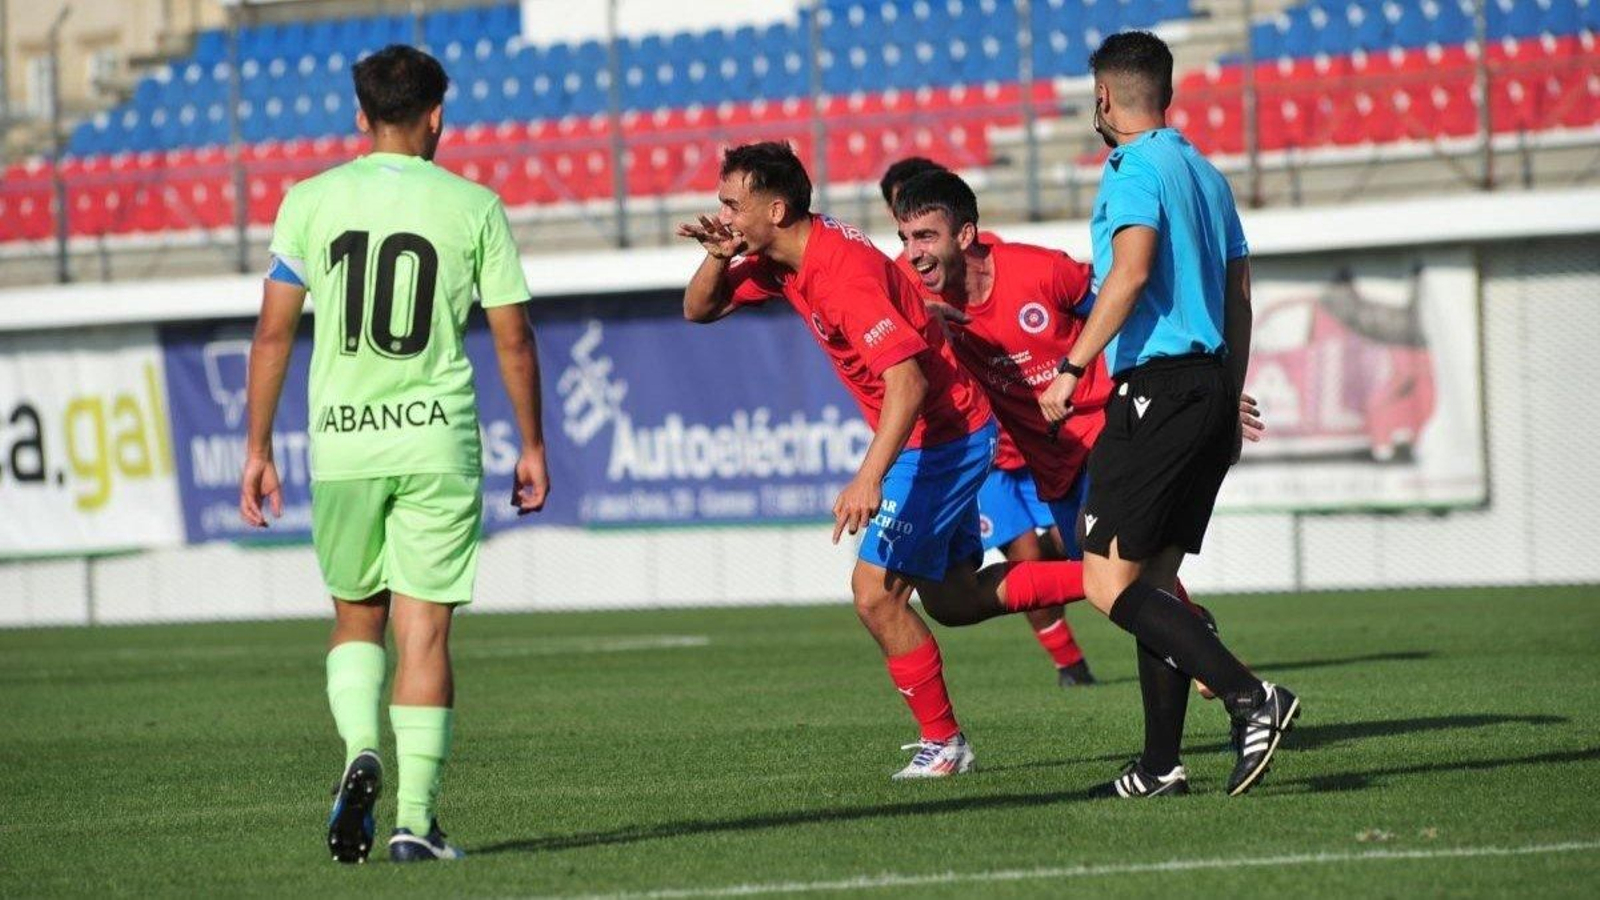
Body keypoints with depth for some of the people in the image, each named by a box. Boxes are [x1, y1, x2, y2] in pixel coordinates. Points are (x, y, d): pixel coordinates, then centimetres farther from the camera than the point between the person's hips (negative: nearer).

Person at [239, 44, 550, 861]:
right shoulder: (473, 207, 1)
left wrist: (257, 447, 8)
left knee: (356, 616, 19)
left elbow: (273, 334, 2)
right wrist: (532, 447, 14)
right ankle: (414, 820, -1)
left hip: (342, 444, 1)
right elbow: (514, 340, 3)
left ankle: (361, 751, -7)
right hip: (438, 443, -1)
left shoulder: (311, 201, 2)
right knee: (425, 631, 3)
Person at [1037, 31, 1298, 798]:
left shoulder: (1135, 168, -7)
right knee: (1154, 580, 12)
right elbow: (1238, 298, 20)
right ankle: (1160, 767, 8)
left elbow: (1131, 271, -21)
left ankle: (1251, 698, -22)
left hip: (1157, 386, -9)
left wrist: (1072, 368, -22)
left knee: (1109, 582, -10)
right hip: (1211, 385, 9)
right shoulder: (1205, 174, 19)